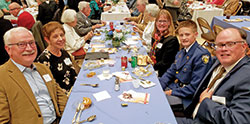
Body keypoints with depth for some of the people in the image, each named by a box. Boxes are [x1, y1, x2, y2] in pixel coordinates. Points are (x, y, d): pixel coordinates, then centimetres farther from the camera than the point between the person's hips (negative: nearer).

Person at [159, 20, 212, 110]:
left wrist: (172, 92, -18)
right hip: (172, 87, 8)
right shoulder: (181, 53, 9)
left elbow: (195, 87, -21)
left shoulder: (202, 55, -18)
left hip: (186, 99, -8)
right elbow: (170, 73, 14)